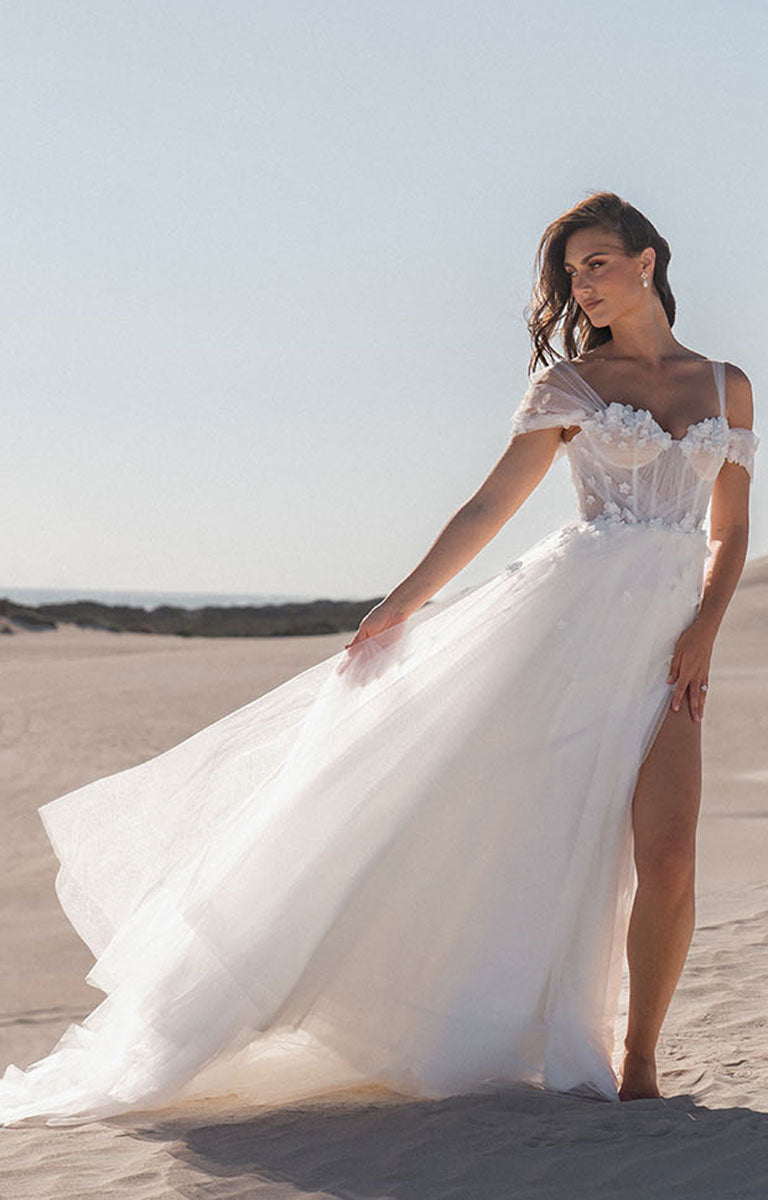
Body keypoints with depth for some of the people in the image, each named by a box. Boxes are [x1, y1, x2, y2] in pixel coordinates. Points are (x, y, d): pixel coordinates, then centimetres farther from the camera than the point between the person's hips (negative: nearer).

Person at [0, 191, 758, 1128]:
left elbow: (731, 532, 14)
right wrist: (399, 607, 1)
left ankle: (636, 1067, 5)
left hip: (666, 637, 1)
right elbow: (490, 506, 6)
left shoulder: (726, 385, 13)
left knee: (665, 858, -9)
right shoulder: (569, 383, 7)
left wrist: (702, 635, -2)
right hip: (575, 608, -1)